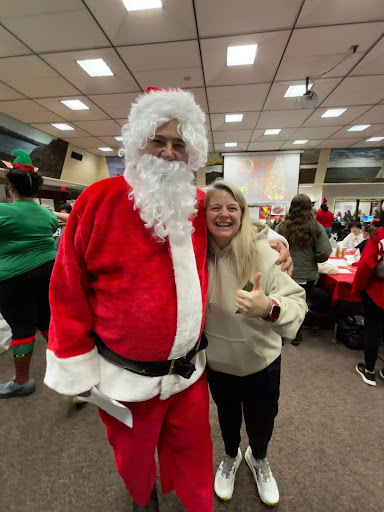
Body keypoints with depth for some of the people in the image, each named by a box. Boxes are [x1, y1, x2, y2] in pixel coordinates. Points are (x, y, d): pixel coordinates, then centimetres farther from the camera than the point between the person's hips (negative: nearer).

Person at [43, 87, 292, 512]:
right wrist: (76, 366, -7)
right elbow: (69, 289, -10)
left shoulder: (198, 205, -1)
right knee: (134, 455, 27)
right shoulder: (100, 199, -13)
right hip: (125, 376, -2)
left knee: (191, 451, 26)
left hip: (188, 369, 3)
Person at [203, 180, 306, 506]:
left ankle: (258, 459, 61)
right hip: (217, 361, 2)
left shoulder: (262, 252, -23)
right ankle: (231, 457, 63)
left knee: (261, 422, 24)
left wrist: (269, 307, -45)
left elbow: (297, 301, -26)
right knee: (227, 415, 28)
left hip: (261, 361, -1)